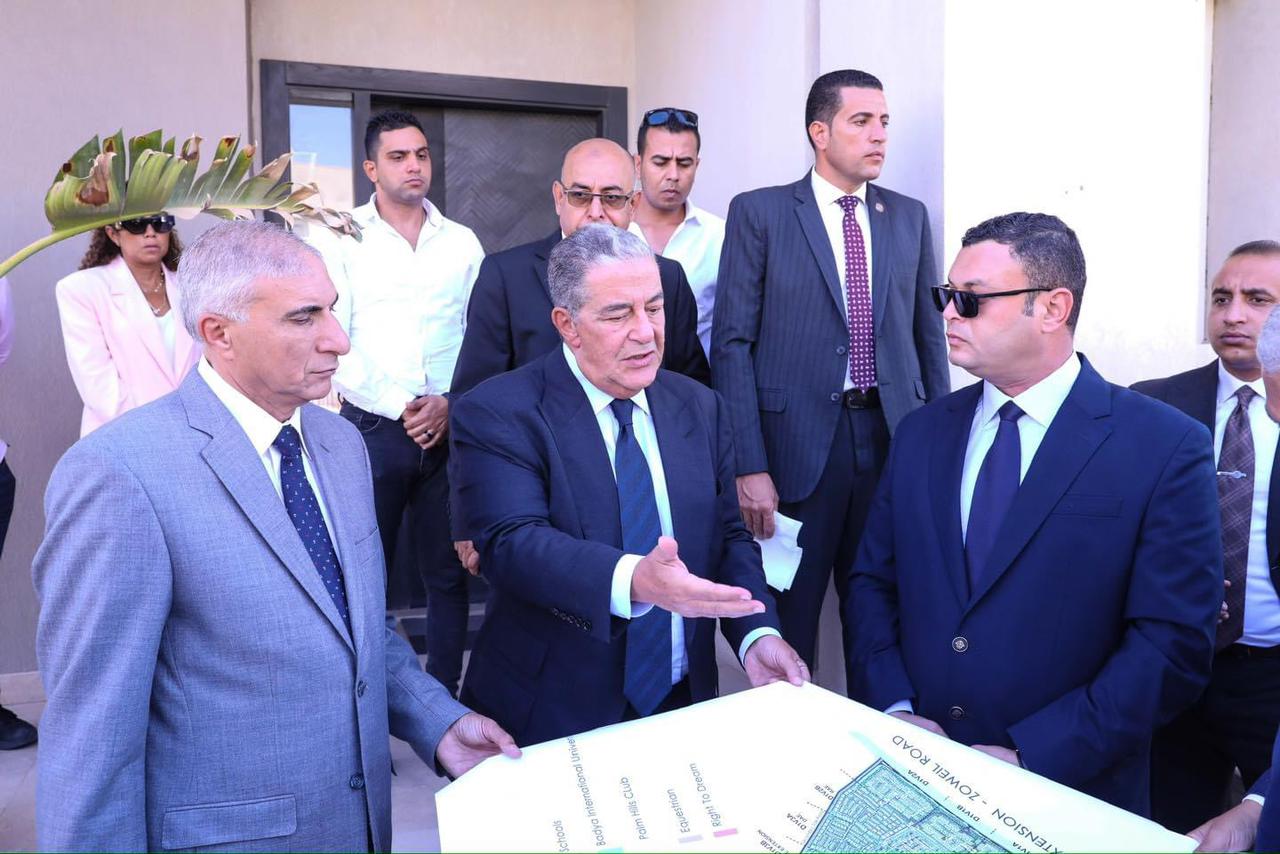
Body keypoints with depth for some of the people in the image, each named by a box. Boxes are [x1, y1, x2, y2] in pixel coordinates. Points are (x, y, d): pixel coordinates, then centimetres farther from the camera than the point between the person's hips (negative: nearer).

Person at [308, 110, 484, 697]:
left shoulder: (462, 242, 10)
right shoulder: (339, 239, 2)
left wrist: (450, 403, -7)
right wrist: (401, 406, -10)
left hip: (451, 430, 2)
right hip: (372, 428, -2)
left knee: (448, 572, 7)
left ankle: (444, 691, 19)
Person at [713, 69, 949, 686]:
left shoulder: (909, 217, 11)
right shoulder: (759, 212, -1)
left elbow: (928, 335, 13)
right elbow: (732, 343, -6)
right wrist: (748, 468, -13)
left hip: (894, 437, 4)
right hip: (798, 444, -3)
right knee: (789, 618, 7)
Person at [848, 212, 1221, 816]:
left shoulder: (1166, 447, -10)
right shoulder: (920, 433, 3)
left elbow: (1174, 645, -14)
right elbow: (873, 583, 6)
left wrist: (1029, 756, -18)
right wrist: (895, 711, -9)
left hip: (1071, 795, -3)